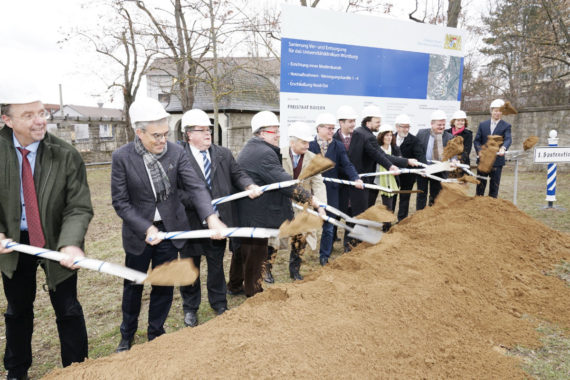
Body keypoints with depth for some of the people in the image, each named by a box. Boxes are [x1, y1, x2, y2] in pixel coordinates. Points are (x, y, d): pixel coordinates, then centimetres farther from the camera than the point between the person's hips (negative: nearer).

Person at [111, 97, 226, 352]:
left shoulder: (176, 152, -10)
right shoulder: (122, 157, -14)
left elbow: (196, 186, -17)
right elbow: (120, 202, -11)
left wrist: (211, 217, -33)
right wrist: (146, 228, -21)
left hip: (170, 229, 1)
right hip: (139, 232, -1)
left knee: (164, 285, 13)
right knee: (133, 285, 17)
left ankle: (155, 334, 35)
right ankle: (127, 336, 40)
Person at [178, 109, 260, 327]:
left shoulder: (224, 154, 5)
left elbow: (237, 174, 5)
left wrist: (250, 186, -15)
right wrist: (197, 203, -25)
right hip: (190, 222, -3)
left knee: (216, 265, 19)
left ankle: (219, 305, 38)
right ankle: (190, 308, 35)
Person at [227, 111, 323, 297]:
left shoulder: (248, 150, 15)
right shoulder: (264, 153, -20)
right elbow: (284, 182, -26)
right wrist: (310, 199, -24)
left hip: (242, 212, 11)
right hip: (256, 216, -11)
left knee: (242, 249, 22)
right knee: (256, 254, 3)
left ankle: (235, 285, 38)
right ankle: (253, 292, 17)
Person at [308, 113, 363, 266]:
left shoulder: (338, 146, 2)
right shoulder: (310, 145, -4)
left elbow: (347, 165, -6)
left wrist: (356, 178, -22)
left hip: (331, 190, 2)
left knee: (328, 225, 8)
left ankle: (324, 256, 21)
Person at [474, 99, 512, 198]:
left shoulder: (506, 126, 2)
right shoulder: (482, 125, 8)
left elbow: (508, 139, -15)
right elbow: (476, 140, 3)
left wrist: (503, 148, -37)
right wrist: (479, 151, -17)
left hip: (497, 161, -2)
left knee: (494, 186, 5)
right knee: (480, 184, 8)